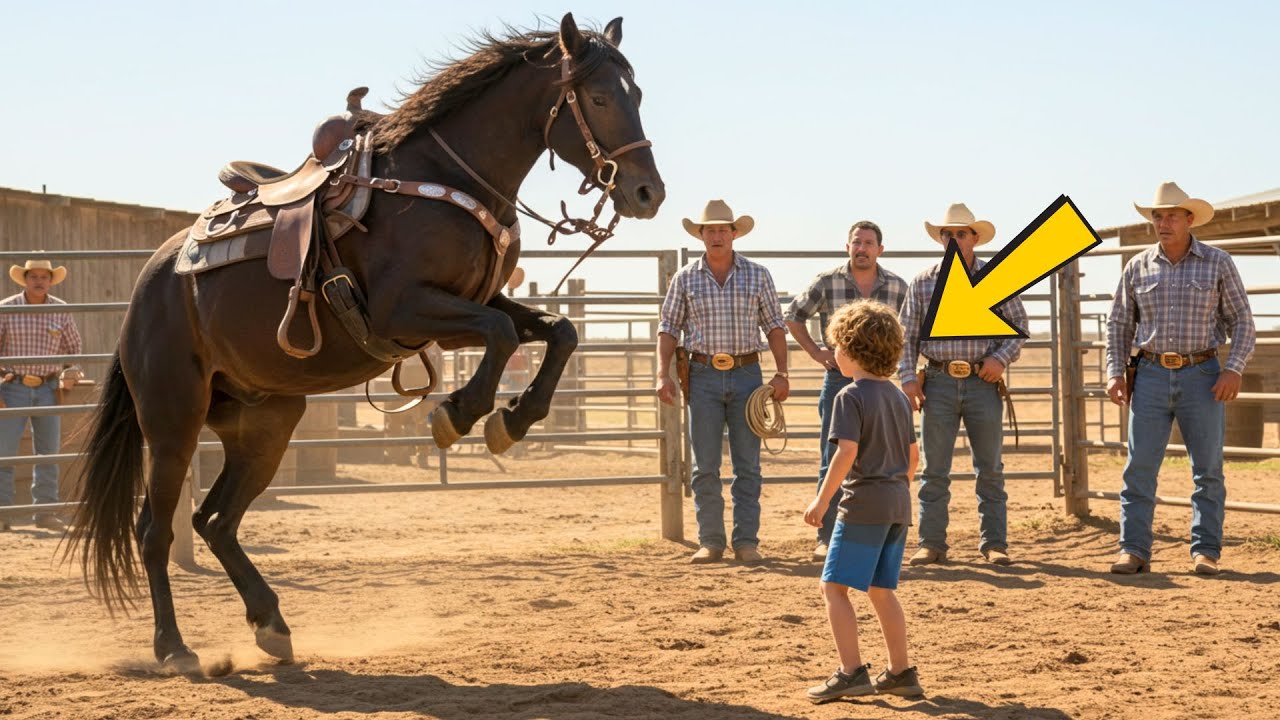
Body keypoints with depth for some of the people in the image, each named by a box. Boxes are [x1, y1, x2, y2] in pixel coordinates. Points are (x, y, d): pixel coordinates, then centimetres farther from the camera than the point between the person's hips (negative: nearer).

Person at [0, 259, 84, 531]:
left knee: (48, 451, 7)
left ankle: (45, 511, 17)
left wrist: (70, 372, -2)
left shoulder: (61, 311, 2)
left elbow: (73, 347, 14)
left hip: (48, 389, 3)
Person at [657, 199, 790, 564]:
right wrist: (663, 374, -6)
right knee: (705, 467, 2)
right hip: (703, 375, 0)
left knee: (747, 466, 2)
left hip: (746, 374, 0)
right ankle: (710, 541, 9)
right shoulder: (685, 278, 3)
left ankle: (746, 541, 6)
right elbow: (668, 329, 5)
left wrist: (781, 373, -4)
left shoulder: (758, 275, 4)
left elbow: (775, 326, 6)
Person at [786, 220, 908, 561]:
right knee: (832, 462, -1)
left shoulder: (897, 287, 1)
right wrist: (815, 352, 0)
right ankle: (826, 539, 2)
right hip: (838, 379, -2)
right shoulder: (827, 282, -4)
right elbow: (793, 316, 7)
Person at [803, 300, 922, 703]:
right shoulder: (897, 396, 13)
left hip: (864, 503, -8)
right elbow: (913, 455, 15)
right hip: (898, 503, 8)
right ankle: (900, 673, 18)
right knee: (881, 590, 16)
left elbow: (847, 452, -20)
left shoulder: (850, 397, -11)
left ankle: (852, 672, -9)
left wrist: (822, 500, -15)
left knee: (834, 587, -3)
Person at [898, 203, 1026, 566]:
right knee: (934, 469, 3)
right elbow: (907, 335, 7)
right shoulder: (923, 282, 6)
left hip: (983, 382, -1)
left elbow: (1019, 325, 7)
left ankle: (994, 543, 10)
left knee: (990, 468, 4)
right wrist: (908, 378, -2)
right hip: (939, 383, 1)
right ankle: (931, 543, 9)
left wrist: (1001, 358, -10)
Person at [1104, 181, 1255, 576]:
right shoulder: (1137, 267, 6)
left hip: (1202, 376, -1)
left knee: (1208, 469, 2)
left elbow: (1242, 321, 1)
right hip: (1151, 376, 1)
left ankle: (1206, 551, 9)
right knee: (1139, 467, -2)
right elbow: (1119, 324, 12)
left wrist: (1234, 368, -12)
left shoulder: (1218, 263, 1)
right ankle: (1134, 550, 2)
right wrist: (1115, 372, 2)